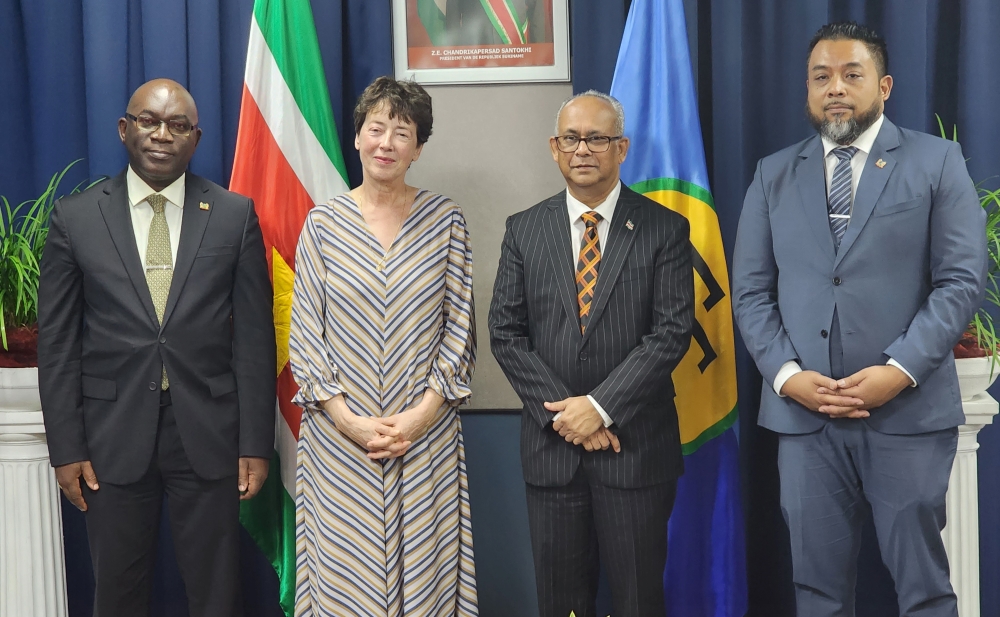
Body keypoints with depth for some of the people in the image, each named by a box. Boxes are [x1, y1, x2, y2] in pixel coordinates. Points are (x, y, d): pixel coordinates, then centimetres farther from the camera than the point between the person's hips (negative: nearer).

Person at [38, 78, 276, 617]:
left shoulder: (235, 215, 0)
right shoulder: (75, 217, 1)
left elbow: (254, 335, -1)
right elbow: (56, 341, 2)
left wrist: (256, 442, -3)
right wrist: (65, 447, -2)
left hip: (207, 431, 0)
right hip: (113, 432, 1)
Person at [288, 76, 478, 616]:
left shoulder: (444, 219, 2)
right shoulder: (324, 222, 2)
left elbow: (459, 328, 1)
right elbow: (304, 335, 0)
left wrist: (420, 415, -9)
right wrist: (351, 422, -9)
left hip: (426, 437, 0)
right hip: (338, 440, 0)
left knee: (424, 568, 6)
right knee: (343, 571, 6)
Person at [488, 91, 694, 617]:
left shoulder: (664, 229, -1)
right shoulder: (524, 230, 5)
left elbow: (672, 332, -9)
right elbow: (505, 333, 1)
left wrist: (601, 407, -16)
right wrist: (562, 412, -10)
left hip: (635, 445, -2)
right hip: (551, 443, 2)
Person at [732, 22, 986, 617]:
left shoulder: (937, 161, 4)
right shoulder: (773, 175, 11)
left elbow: (962, 279, -4)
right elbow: (751, 291, 7)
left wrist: (901, 370, -15)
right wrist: (787, 375, -8)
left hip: (910, 410, -2)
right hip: (802, 413, 2)